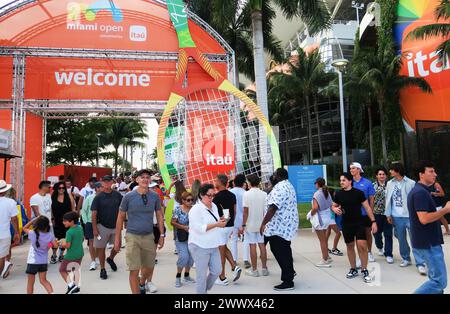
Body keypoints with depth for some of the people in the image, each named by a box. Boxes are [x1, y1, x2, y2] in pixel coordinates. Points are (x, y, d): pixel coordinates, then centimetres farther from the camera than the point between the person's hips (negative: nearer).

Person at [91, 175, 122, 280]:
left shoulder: (117, 195, -1)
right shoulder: (98, 197, -6)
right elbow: (94, 214, -6)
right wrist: (94, 228, -11)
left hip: (115, 226, 2)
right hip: (102, 226, -2)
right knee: (101, 248, 6)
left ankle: (110, 259, 39)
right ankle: (102, 269, 21)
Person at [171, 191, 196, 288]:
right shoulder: (178, 210, -8)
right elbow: (172, 222, -10)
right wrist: (184, 227, -18)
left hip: (192, 237, 4)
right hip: (181, 238, -4)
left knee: (191, 257, 7)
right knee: (184, 256, -13)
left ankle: (187, 275, 29)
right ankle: (178, 277, 8)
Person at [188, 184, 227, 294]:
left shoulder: (214, 206, 9)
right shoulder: (196, 209, -15)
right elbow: (199, 228, -23)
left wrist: (221, 220, -1)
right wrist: (217, 224, -26)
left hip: (213, 246, 8)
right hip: (200, 247, -7)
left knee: (217, 271, 11)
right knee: (202, 275, 2)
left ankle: (205, 289, 34)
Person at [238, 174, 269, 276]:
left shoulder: (247, 194, -10)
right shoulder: (264, 194, -1)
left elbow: (246, 211, -12)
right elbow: (266, 210, 0)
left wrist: (243, 225, -6)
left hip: (250, 224, -3)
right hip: (261, 224, 3)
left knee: (252, 246, 3)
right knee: (262, 245, 10)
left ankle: (254, 270, 11)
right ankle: (264, 269, 18)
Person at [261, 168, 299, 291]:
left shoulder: (280, 187, -19)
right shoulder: (288, 185, 14)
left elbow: (273, 208, -27)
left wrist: (263, 223, -22)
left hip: (279, 227, -10)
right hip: (286, 225, 11)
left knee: (281, 253, -2)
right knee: (285, 251, 23)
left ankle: (288, 281, 4)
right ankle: (290, 272, 38)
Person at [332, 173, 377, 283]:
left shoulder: (358, 193, -7)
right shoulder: (338, 194, 1)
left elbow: (367, 207, -4)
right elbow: (333, 206, 13)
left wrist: (373, 221, -9)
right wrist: (335, 209, -11)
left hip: (359, 223, -3)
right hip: (346, 224, 3)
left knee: (362, 245, -12)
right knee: (350, 246, 12)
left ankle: (364, 270, 6)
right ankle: (353, 269, 27)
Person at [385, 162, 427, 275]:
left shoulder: (411, 183, -6)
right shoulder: (390, 183, 6)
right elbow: (388, 199, 8)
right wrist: (388, 214, 5)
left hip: (410, 216, -4)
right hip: (396, 217, 4)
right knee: (401, 239, 13)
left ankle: (420, 264, 1)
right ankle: (406, 258, 28)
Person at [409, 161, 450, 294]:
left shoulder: (418, 191, 13)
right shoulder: (421, 192, -20)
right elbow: (424, 219, -27)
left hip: (428, 240, 11)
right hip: (428, 242, -11)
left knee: (435, 278, 17)